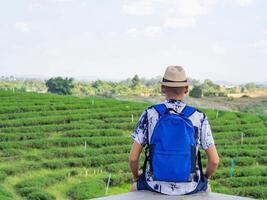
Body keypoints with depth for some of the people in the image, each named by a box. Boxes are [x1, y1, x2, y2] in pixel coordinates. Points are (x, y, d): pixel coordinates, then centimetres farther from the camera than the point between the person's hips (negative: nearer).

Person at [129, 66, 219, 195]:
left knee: (135, 188, 34)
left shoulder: (149, 114, -8)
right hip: (189, 187, 1)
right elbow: (214, 160, -6)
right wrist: (205, 178, 15)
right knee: (204, 187, 36)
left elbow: (133, 157, -8)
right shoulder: (199, 117, -7)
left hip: (156, 186, 0)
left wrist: (136, 177, 13)